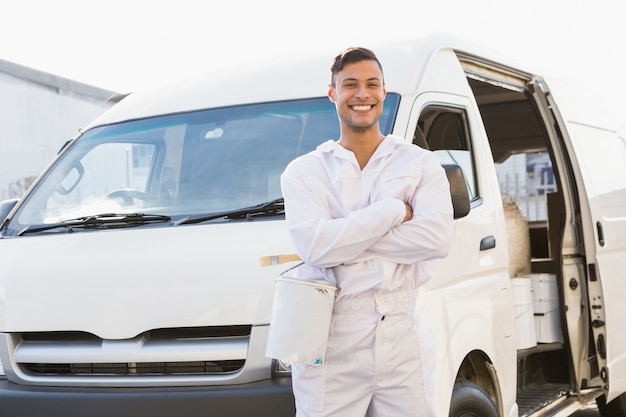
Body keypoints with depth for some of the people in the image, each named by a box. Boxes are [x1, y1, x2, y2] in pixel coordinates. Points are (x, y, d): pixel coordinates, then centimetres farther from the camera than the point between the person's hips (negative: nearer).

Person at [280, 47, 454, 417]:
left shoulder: (421, 164, 8)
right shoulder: (304, 172, 6)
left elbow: (437, 238, -9)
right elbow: (314, 245, -11)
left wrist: (346, 241, -10)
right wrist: (395, 211, -8)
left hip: (404, 343, 1)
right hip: (331, 346, -1)